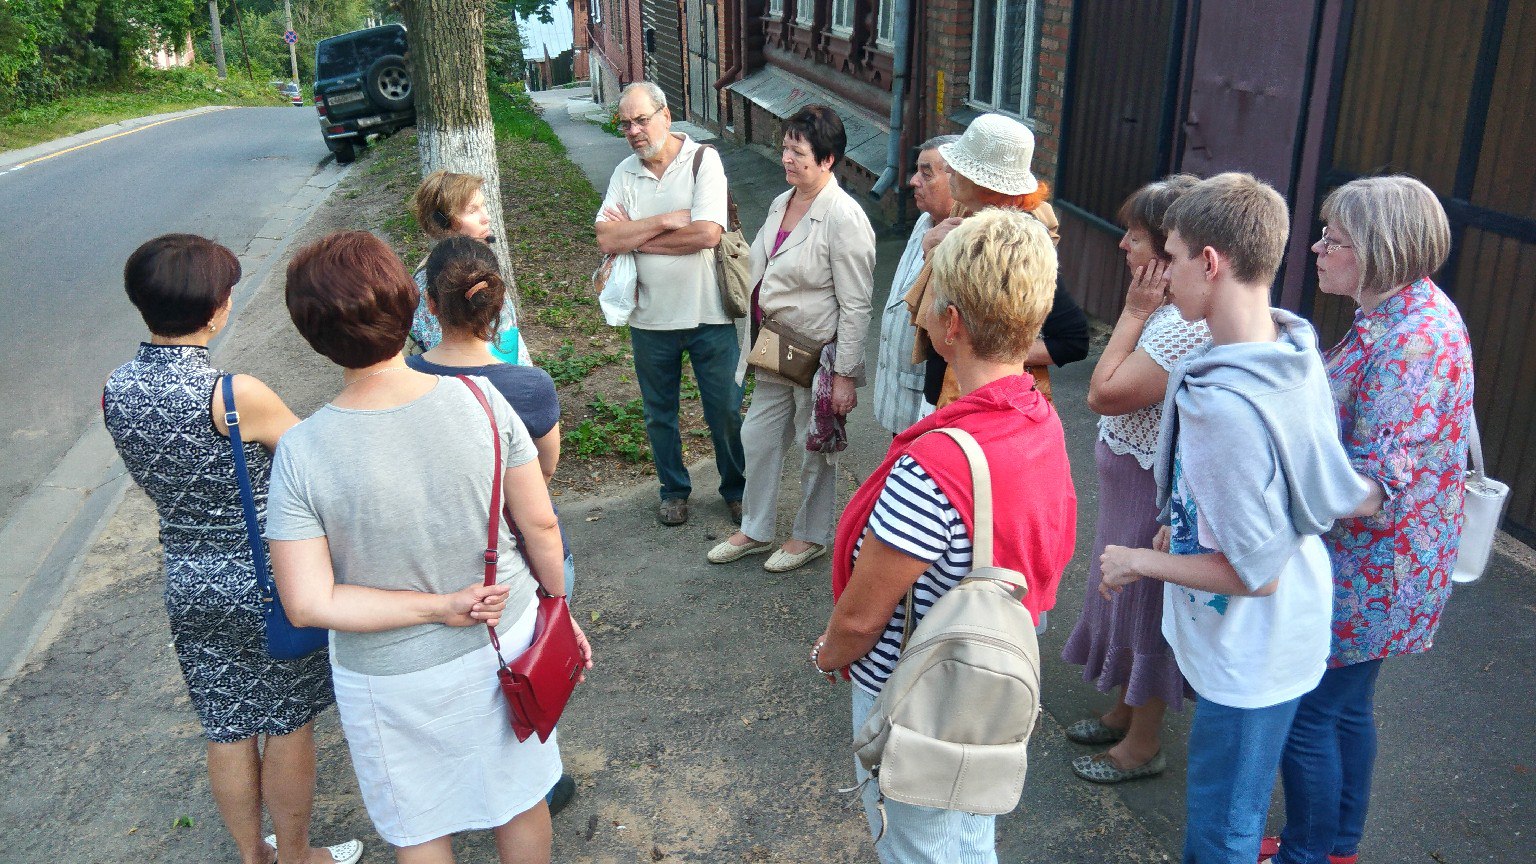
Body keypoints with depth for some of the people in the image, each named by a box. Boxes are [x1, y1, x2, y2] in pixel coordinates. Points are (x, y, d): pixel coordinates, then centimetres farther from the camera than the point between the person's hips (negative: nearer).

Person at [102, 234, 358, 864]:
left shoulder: (115, 391, -7)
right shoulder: (236, 395, -27)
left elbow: (160, 477, 7)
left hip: (187, 585, 6)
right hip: (266, 585, -6)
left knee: (225, 729, 21)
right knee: (287, 726, 15)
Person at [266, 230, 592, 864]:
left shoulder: (302, 452, -22)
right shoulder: (480, 400, -18)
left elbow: (308, 605, -21)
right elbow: (540, 525, -10)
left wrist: (438, 608, -14)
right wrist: (559, 609, 7)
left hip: (393, 680, -1)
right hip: (505, 645, 2)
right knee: (519, 799, 25)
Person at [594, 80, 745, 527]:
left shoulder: (704, 160, -9)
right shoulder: (625, 173, 3)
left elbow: (708, 233, -22)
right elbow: (607, 239, -11)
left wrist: (635, 236, -13)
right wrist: (667, 221, -20)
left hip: (708, 315, -3)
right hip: (651, 319, 4)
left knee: (726, 411, 8)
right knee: (659, 414, 17)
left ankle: (736, 488, 29)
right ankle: (674, 489, 36)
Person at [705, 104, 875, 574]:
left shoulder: (844, 218, -21)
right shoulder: (782, 203, 4)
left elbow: (855, 306, -20)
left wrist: (845, 375, -19)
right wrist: (754, 340, 17)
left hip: (819, 353, -8)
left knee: (815, 447, 11)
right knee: (758, 438, 17)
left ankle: (811, 536, 32)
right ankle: (756, 529, 36)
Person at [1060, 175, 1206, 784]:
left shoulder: (1186, 324, -29)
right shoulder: (1169, 309, 3)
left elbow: (1104, 393, -28)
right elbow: (1114, 391, 9)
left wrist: (1133, 312, -23)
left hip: (1153, 490, -10)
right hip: (1131, 480, 10)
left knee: (1144, 607, 6)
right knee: (1125, 599, 23)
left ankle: (1143, 745, 26)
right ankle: (1125, 713, 43)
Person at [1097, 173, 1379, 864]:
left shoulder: (1228, 404, -34)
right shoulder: (1295, 353, -5)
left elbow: (1254, 572, -27)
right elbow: (1353, 498, 6)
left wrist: (1139, 561, -13)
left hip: (1248, 660, -9)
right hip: (1278, 637, 9)